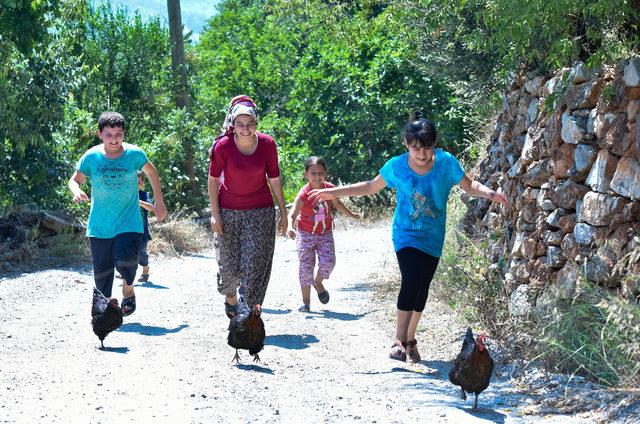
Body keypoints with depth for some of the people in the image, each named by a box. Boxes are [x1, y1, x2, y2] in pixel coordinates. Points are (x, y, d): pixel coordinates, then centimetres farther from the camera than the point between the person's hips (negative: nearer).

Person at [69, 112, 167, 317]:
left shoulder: (134, 153, -6)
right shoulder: (91, 157, -6)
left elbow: (151, 171, 12)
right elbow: (75, 180, 4)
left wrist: (159, 202, 12)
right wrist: (76, 191, -20)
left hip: (129, 221, -2)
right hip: (100, 225, 2)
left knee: (126, 258, -21)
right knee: (102, 268, 5)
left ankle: (128, 289, 10)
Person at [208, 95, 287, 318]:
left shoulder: (267, 144, -9)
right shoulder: (223, 146, -13)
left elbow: (274, 180, 1)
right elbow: (213, 180, -3)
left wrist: (283, 213, 4)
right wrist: (215, 214, -6)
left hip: (261, 212, 0)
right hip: (229, 212, 0)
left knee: (254, 264, -8)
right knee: (229, 263, 8)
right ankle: (231, 298, 39)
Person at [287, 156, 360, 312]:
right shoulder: (303, 195, -22)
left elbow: (336, 204, 14)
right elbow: (292, 215, -32)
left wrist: (351, 214, 28)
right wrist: (290, 228, -52)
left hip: (325, 234, 3)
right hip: (306, 234, -3)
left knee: (328, 262, -15)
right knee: (306, 267, -5)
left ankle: (318, 283, 18)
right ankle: (306, 302, 7)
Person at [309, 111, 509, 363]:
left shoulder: (446, 162, -10)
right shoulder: (396, 166, -9)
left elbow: (470, 186, 0)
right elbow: (371, 187, 4)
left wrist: (489, 193, -22)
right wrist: (334, 193, 1)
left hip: (433, 238, 2)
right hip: (406, 235, -2)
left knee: (422, 288, 6)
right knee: (411, 280, -22)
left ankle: (410, 339, 26)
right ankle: (399, 341, -19)